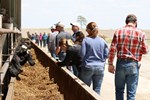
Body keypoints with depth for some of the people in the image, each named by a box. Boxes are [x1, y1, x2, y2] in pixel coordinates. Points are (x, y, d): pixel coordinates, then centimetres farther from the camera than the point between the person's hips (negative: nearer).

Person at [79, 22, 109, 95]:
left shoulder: (85, 40, -9)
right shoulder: (102, 40, 2)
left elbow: (82, 54, -11)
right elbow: (106, 54, 3)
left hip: (88, 67, -3)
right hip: (100, 67, 3)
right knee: (97, 90, 8)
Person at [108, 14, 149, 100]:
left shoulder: (118, 32, -2)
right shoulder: (140, 33, -5)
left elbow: (112, 49, -5)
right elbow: (145, 50, 0)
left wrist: (110, 64, 3)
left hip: (121, 63, 1)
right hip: (133, 64, -1)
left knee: (119, 90, 16)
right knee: (131, 93, 6)